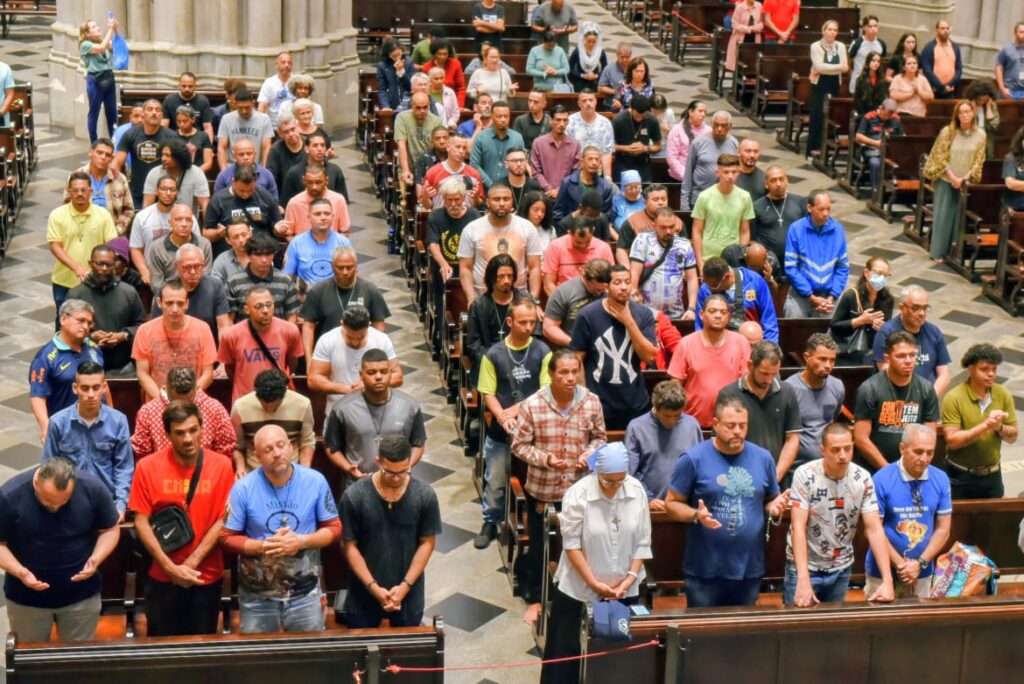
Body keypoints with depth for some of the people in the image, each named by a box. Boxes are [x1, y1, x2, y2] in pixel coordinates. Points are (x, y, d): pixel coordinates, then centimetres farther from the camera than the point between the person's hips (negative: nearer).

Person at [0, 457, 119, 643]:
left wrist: (96, 559, -21)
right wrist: (19, 571, -26)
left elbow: (110, 530, -3)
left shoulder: (92, 488, -17)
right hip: (26, 598, -1)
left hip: (81, 595, 1)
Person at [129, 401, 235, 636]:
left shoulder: (221, 465, -6)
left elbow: (223, 519, -6)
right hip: (162, 577, 0)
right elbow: (141, 522, -8)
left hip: (207, 577, 1)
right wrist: (171, 568, -14)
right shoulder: (147, 466, -7)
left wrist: (191, 563, -13)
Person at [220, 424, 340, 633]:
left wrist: (302, 541, -18)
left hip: (305, 594, 1)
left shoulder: (315, 481, -7)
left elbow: (334, 528, -1)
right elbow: (227, 537, -5)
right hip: (257, 598, 0)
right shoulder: (243, 488, -10)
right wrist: (263, 546, -21)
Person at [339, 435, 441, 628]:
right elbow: (350, 546, -10)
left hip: (409, 594, 1)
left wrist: (405, 585, -12)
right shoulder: (354, 496, -16)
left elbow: (427, 543, -5)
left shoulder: (425, 495, -12)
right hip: (363, 594, -1)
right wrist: (373, 587, -15)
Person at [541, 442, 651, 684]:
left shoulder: (637, 491, -6)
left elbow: (643, 541, 0)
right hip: (579, 587, -3)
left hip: (624, 589, 3)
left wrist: (631, 577, -8)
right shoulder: (577, 494, -17)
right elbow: (572, 544, -13)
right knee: (567, 647, 5)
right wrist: (594, 583, -16)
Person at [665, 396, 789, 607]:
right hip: (705, 570, -3)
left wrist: (774, 507, -8)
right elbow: (672, 503, -4)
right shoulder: (694, 459, -8)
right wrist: (696, 515, -22)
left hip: (750, 568, 3)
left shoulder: (763, 458, 4)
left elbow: (771, 501, 15)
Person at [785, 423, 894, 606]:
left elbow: (874, 529, -9)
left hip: (841, 569, 3)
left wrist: (887, 580, -19)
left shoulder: (863, 479, -8)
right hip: (804, 566, -3)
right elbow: (798, 527, -21)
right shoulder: (805, 475, -17)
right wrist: (803, 580, -31)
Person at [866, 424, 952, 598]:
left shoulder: (941, 480, -2)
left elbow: (943, 529, 1)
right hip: (883, 571, -3)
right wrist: (900, 563, -14)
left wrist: (921, 563, -9)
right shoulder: (882, 480, -12)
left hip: (922, 573, 3)